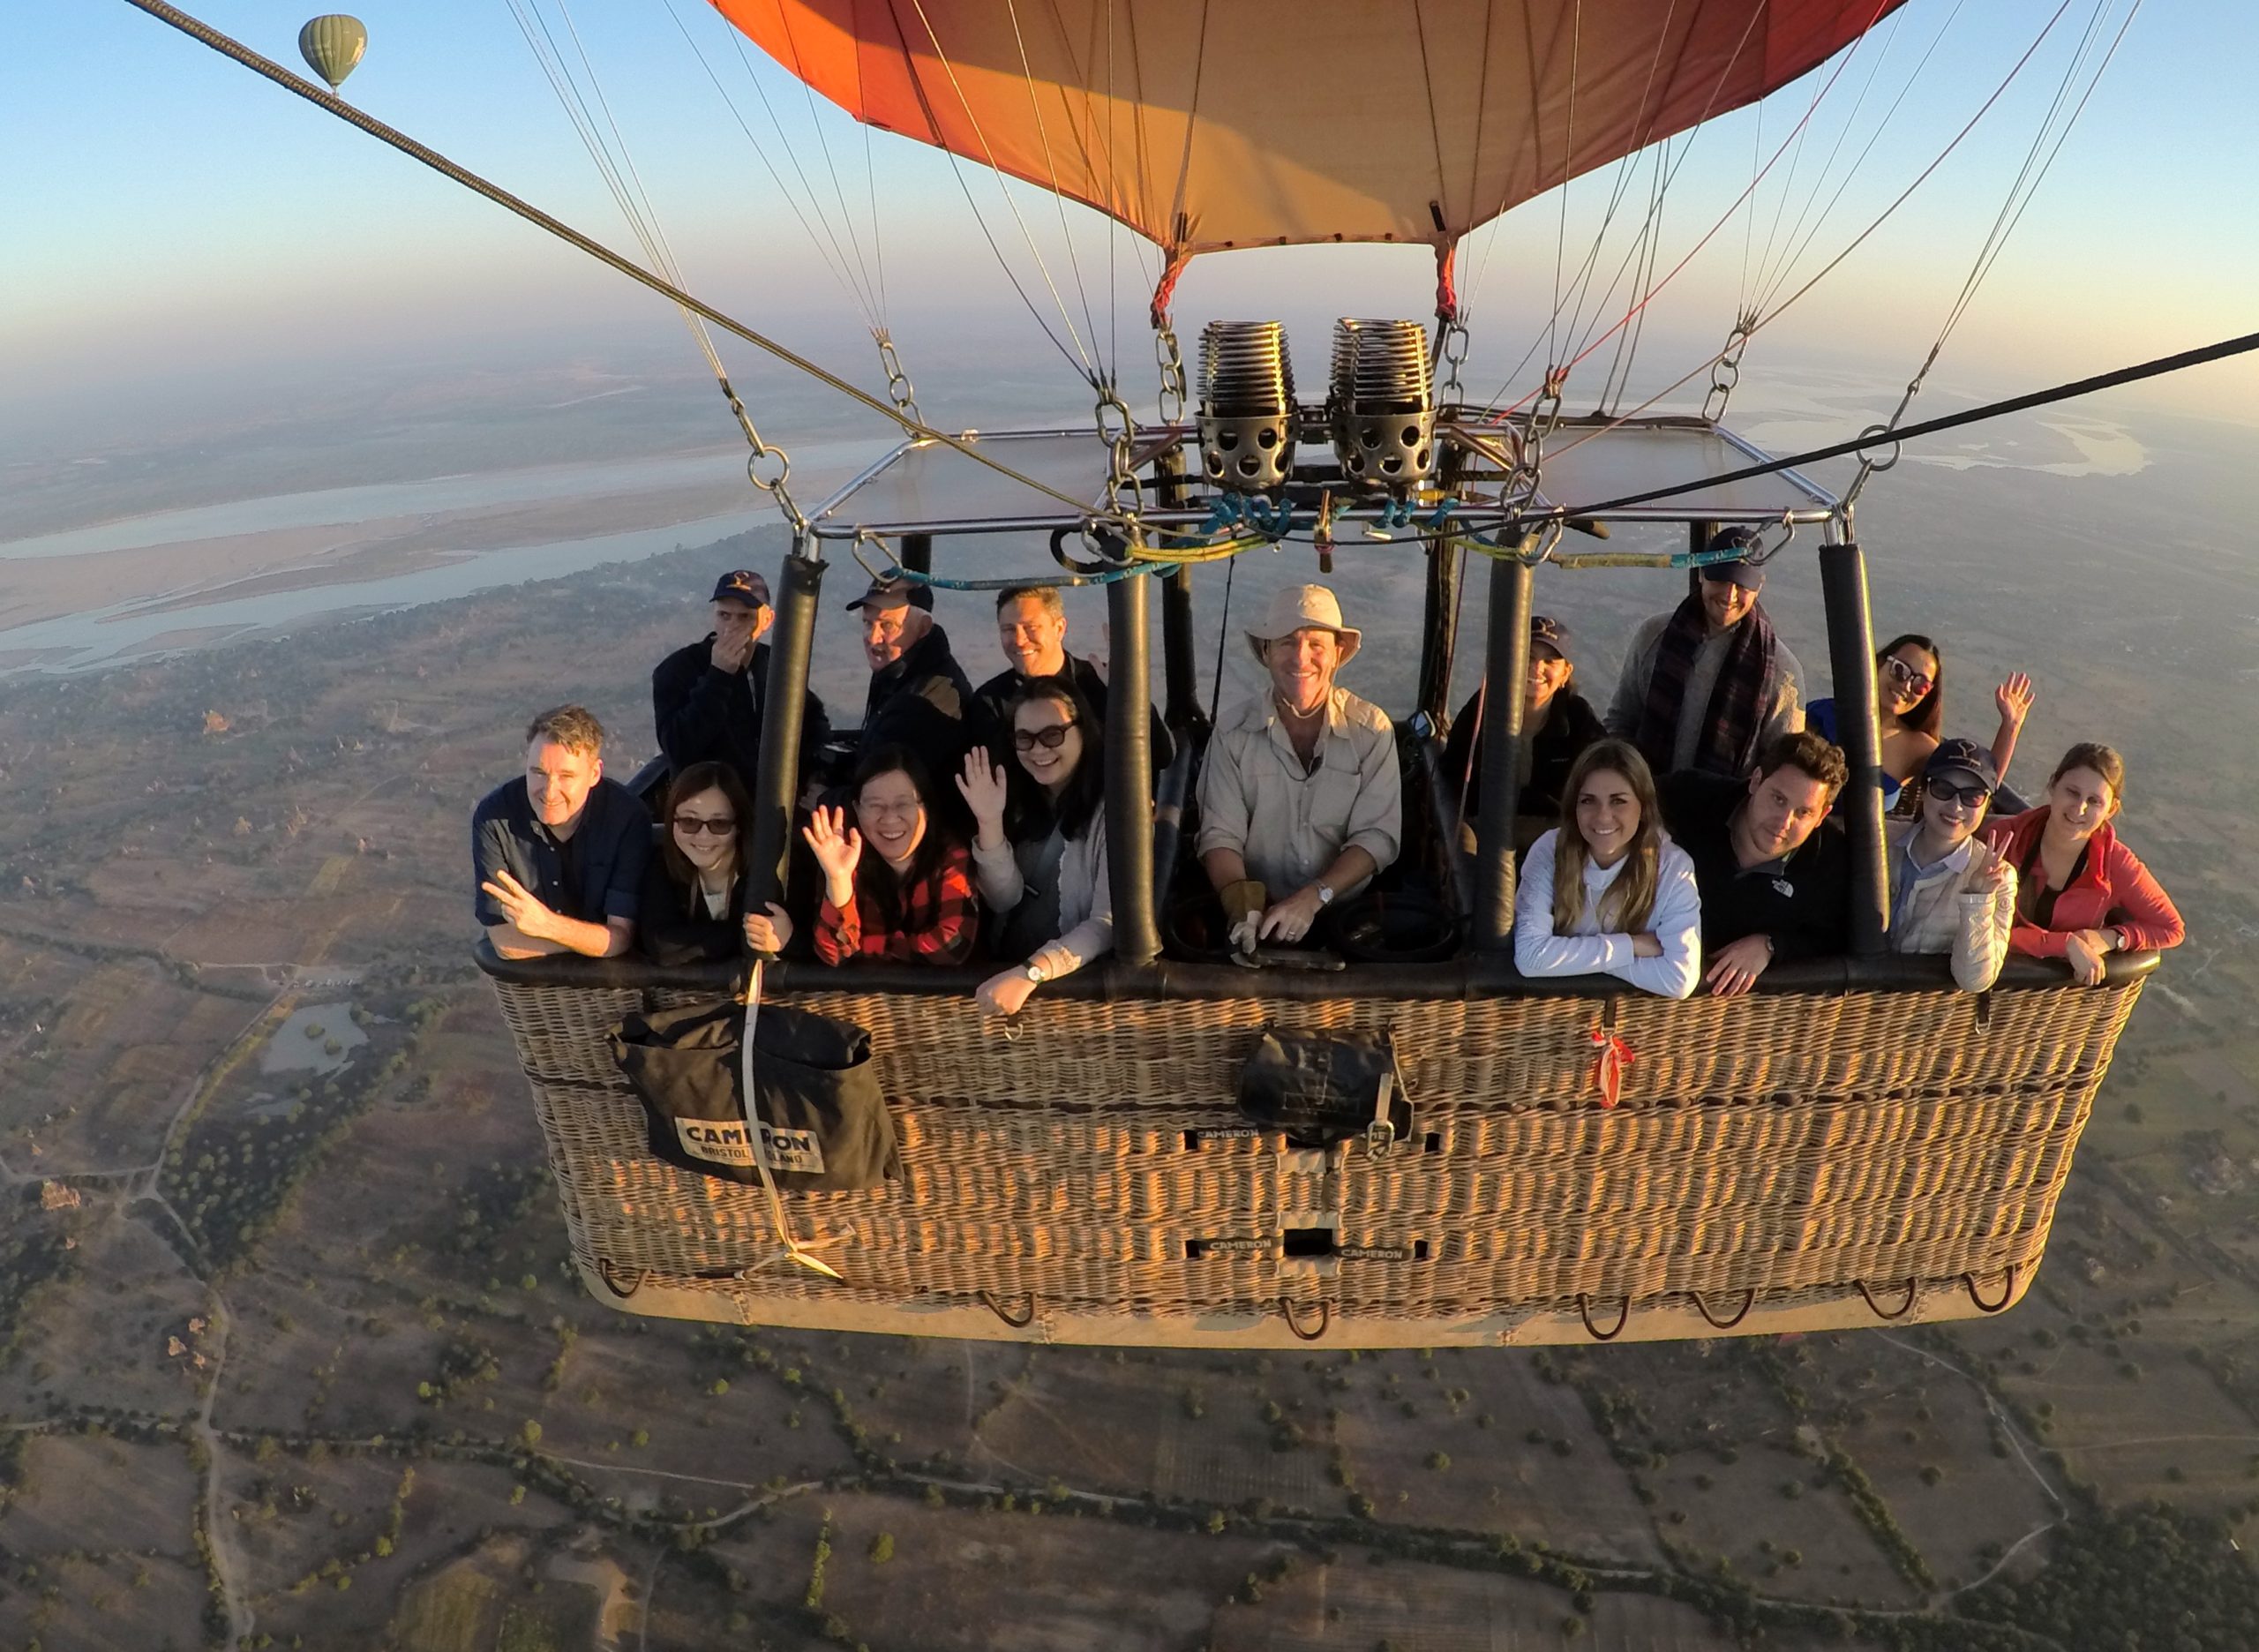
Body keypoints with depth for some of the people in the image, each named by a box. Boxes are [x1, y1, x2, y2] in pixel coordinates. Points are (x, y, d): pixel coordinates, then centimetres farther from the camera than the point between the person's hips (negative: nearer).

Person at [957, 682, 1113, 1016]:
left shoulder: (1113, 805, -11)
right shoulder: (1021, 800, 9)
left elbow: (1109, 923, -18)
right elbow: (1003, 900, 2)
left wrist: (1031, 974, -30)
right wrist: (990, 822, -12)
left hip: (1081, 978, -5)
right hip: (1005, 966, 5)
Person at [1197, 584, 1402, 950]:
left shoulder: (1372, 730, -1)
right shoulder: (1234, 733, 0)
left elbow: (1378, 834, -5)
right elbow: (1220, 834, -3)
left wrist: (1315, 897, -19)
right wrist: (1241, 902, -23)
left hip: (1348, 912, 0)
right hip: (1260, 914, 1)